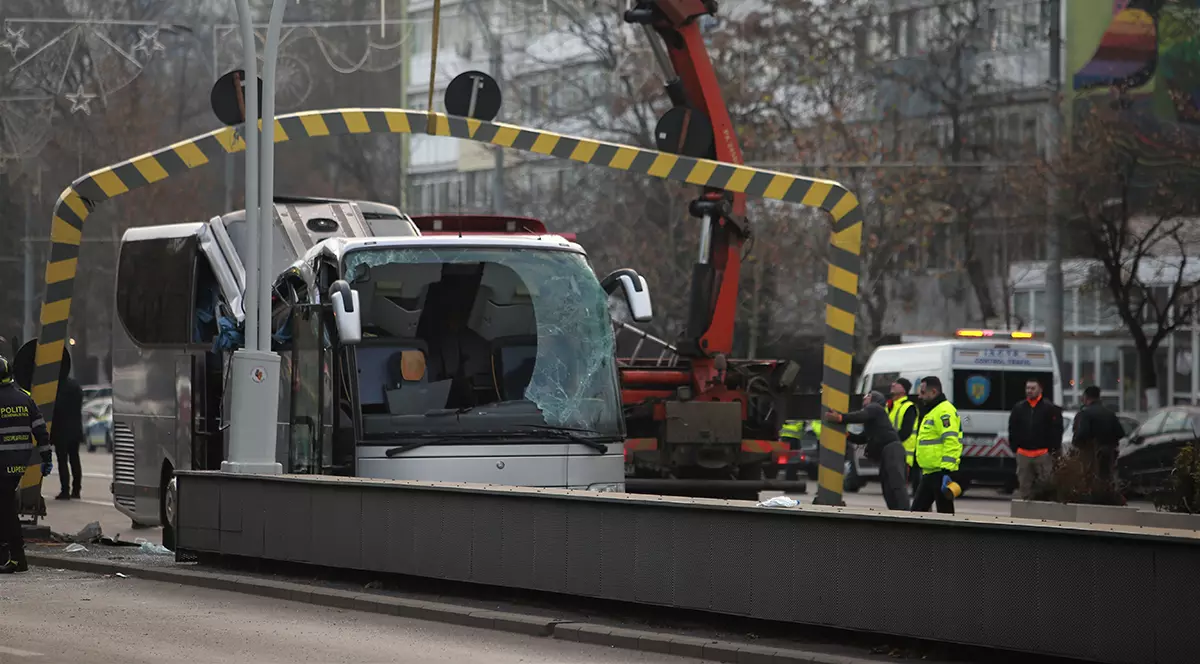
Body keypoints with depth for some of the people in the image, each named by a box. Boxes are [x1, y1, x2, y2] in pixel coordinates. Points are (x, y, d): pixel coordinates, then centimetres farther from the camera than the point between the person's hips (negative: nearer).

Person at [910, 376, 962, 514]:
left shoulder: (945, 411, -14)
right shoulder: (931, 411, 21)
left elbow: (951, 441, -24)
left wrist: (946, 470, -29)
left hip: (941, 472, -11)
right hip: (929, 472, 11)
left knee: (944, 512, -6)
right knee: (918, 510, 11)